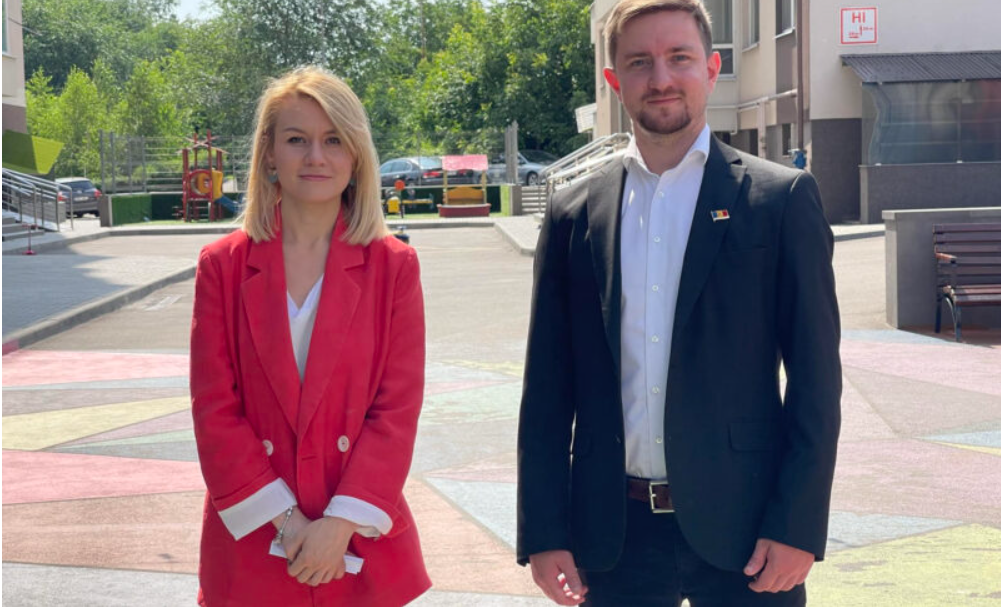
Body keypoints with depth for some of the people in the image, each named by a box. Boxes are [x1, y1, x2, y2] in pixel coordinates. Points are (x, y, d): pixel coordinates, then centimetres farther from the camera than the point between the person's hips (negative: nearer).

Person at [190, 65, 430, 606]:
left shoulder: (393, 266, 0)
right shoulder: (223, 266, 1)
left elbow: (397, 409, -4)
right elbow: (215, 411, -3)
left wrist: (340, 524, -13)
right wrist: (287, 520, -10)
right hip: (253, 546, 0)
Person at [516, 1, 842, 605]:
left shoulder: (782, 198, -1)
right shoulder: (574, 213, 6)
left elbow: (816, 379, -3)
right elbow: (548, 390, 6)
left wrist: (798, 527, -9)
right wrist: (543, 532, 1)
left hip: (739, 527, -2)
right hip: (614, 531, 2)